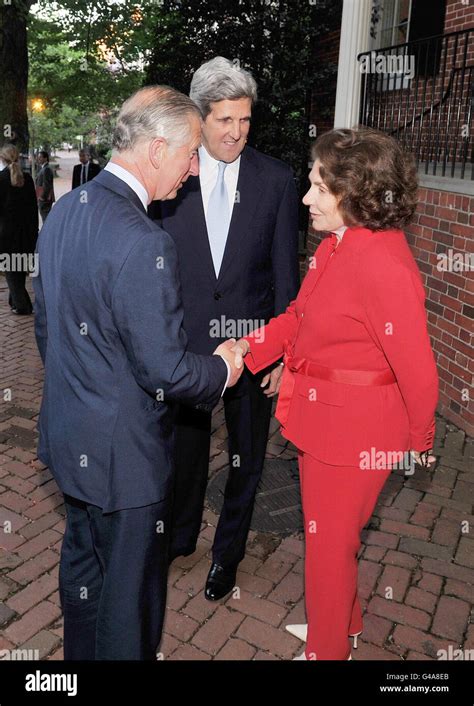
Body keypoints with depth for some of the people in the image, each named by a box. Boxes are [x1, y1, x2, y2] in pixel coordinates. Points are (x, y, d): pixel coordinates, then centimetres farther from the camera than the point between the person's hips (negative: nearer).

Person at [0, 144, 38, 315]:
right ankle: (15, 300, 26)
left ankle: (21, 305, 2)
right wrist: (34, 229, 10)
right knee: (21, 267, 15)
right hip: (26, 228, 4)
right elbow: (34, 205, 3)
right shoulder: (27, 178, 0)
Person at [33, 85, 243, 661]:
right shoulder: (142, 244, -28)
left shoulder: (64, 210, 1)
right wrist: (222, 369, -5)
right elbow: (167, 370, -25)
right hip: (122, 452, -9)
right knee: (129, 588, 14)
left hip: (66, 434, 9)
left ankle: (80, 651, 50)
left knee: (81, 559, 28)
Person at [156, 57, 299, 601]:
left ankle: (228, 549, 40)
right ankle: (180, 535, 46)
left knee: (247, 455, 15)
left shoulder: (276, 180, -5)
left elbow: (285, 271, -3)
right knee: (185, 446, 19)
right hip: (184, 341, 1)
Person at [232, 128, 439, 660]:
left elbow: (416, 366, -22)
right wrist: (249, 347, -2)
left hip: (355, 430, -9)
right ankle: (342, 621, 53)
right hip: (322, 417, 9)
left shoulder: (383, 264, -28)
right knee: (328, 530, 26)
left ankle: (327, 649, 40)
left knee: (329, 541, 12)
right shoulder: (336, 245, 1)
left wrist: (418, 439, -8)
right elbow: (300, 315, 10)